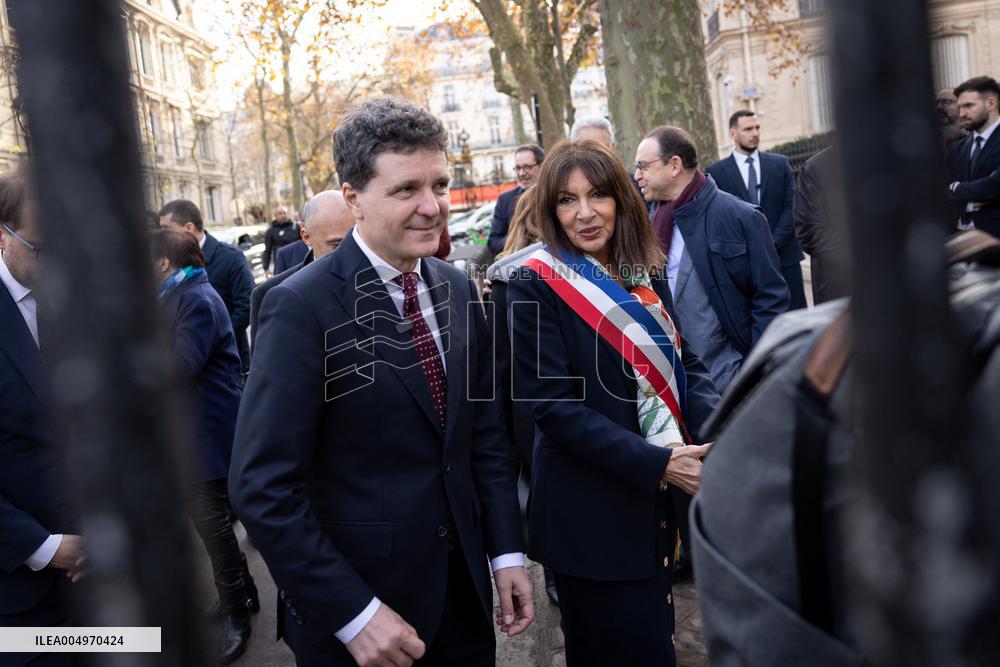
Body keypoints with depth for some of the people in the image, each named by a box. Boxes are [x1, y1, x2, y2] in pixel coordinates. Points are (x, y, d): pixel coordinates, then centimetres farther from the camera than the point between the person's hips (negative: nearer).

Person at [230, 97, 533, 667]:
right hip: (356, 609, -5)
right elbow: (263, 488, -20)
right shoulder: (303, 307, -18)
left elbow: (485, 432, 9)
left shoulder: (458, 289, 2)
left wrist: (507, 552, 5)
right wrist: (354, 614, -19)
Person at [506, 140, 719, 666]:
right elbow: (553, 403, -18)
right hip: (593, 510, -6)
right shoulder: (535, 286, -13)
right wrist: (656, 463, -24)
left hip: (658, 501, 6)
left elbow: (684, 363, 6)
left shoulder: (644, 274, 5)